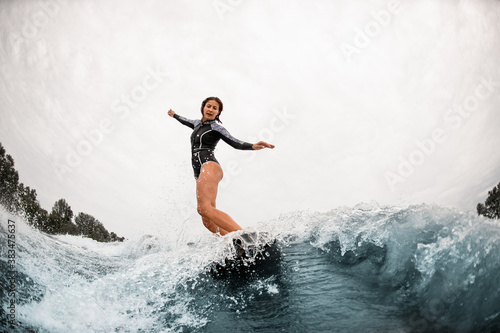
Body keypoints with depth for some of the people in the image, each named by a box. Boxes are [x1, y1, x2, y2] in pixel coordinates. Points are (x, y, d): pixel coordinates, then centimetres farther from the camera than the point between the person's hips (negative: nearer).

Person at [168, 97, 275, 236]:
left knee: (205, 208, -34)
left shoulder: (216, 127, 5)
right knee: (208, 222, -10)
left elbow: (235, 143, -6)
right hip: (199, 173, 8)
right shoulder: (198, 123, 25)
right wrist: (174, 115, 66)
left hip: (210, 166, -8)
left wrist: (253, 146, -25)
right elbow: (186, 121, 48)